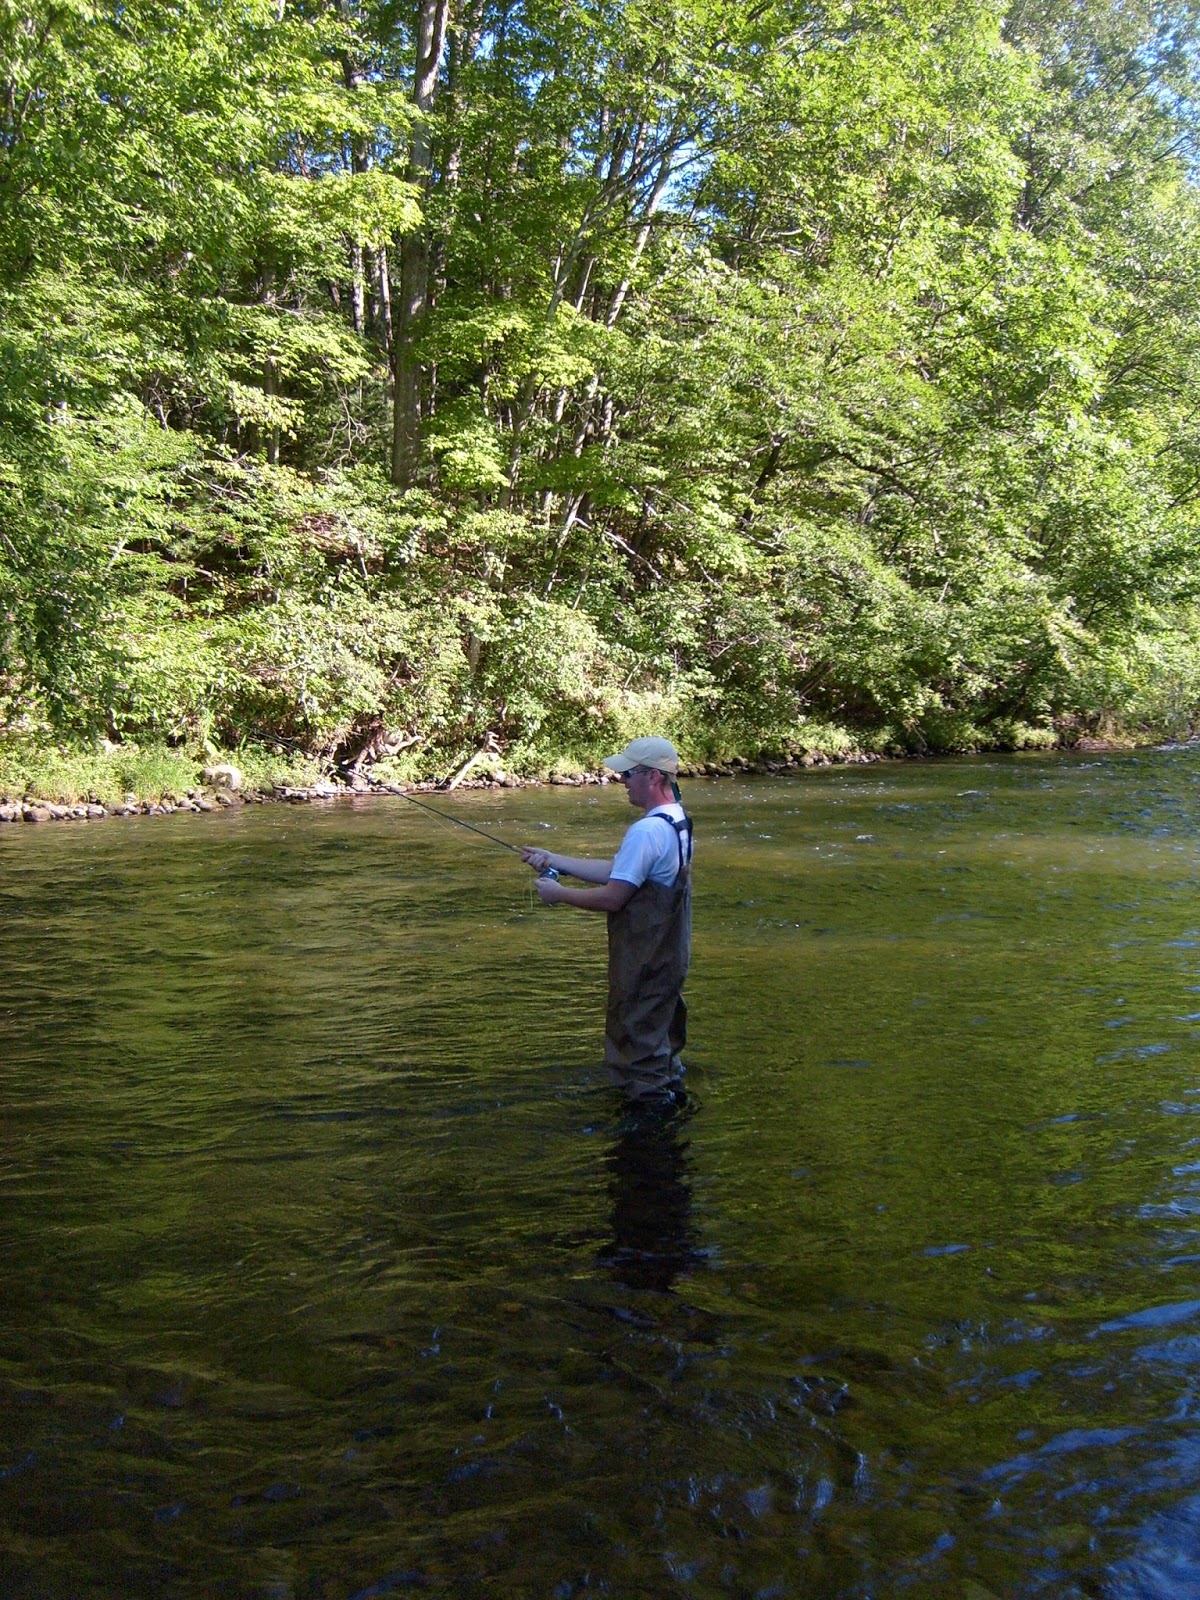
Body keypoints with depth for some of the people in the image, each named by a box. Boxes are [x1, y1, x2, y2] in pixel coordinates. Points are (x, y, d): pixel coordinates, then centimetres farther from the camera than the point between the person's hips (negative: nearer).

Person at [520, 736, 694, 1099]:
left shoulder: (646, 831, -25)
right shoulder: (677, 821, 8)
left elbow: (612, 897, -23)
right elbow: (616, 871, 10)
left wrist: (559, 894, -10)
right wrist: (554, 861, 8)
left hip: (642, 958, -10)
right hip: (668, 955, 10)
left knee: (637, 1036, 3)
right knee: (662, 1021, 23)